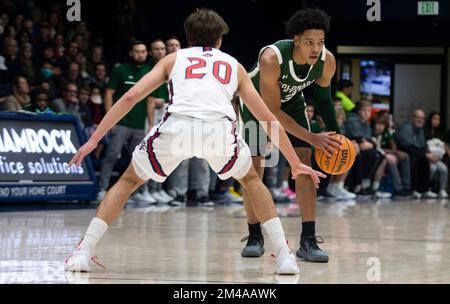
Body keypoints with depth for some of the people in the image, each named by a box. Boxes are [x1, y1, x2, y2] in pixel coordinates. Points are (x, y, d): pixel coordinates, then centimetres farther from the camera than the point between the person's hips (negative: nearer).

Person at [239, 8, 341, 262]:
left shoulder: (327, 61, -27)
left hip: (291, 101, 3)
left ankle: (308, 240, -11)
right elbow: (273, 112, -33)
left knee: (304, 163, -11)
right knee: (254, 168, -9)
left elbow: (322, 97, -3)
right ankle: (255, 237, 7)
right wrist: (313, 139, -35)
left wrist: (335, 135, -11)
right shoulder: (272, 58, -40)